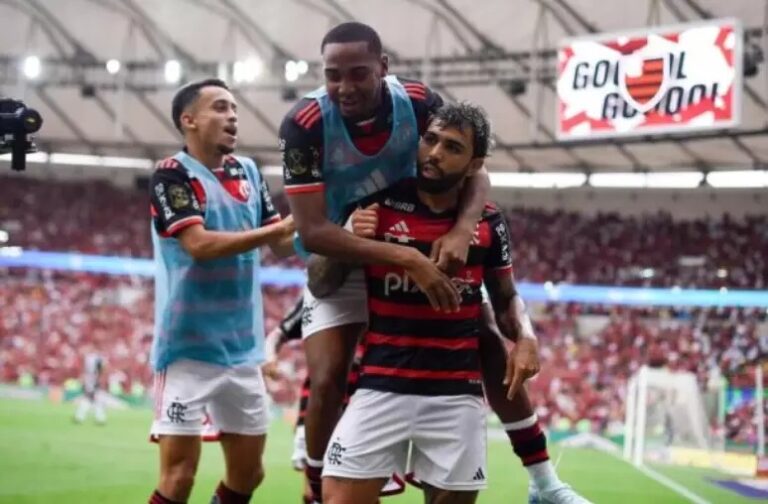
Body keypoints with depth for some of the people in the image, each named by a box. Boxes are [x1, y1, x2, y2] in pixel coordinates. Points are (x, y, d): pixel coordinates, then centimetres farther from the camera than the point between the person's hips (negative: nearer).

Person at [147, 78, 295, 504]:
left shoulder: (247, 171, 10)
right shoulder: (172, 174, -10)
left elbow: (282, 246, 12)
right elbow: (199, 245, -23)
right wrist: (282, 226, -23)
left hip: (242, 348, 7)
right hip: (189, 346, -7)